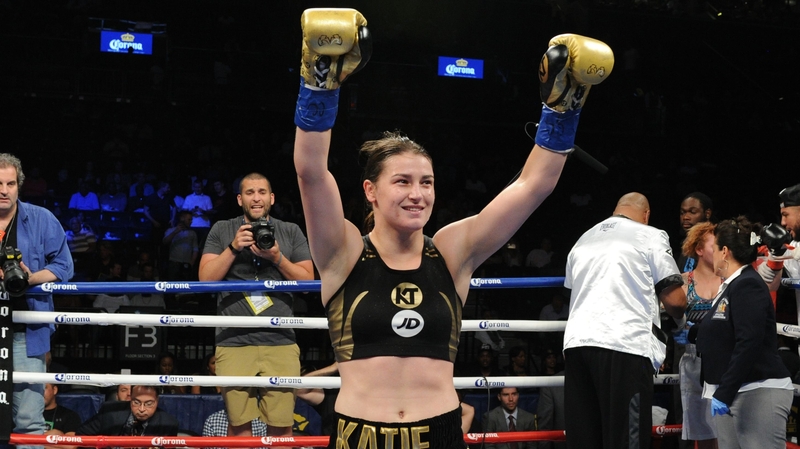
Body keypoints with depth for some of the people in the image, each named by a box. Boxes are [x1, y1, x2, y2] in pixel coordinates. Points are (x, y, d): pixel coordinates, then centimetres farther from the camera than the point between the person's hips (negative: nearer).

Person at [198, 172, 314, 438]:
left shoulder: (291, 232, 12)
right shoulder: (222, 230, 11)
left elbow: (308, 280, 8)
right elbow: (206, 278, 4)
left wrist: (277, 257, -6)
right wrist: (233, 248, -7)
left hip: (280, 342, 0)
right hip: (234, 342, 0)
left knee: (281, 427, -4)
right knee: (239, 424, -2)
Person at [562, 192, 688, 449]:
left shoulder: (583, 240, 24)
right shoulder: (650, 236, 6)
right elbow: (674, 300, 3)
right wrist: (679, 317, 24)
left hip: (577, 341, 6)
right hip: (625, 344, -6)